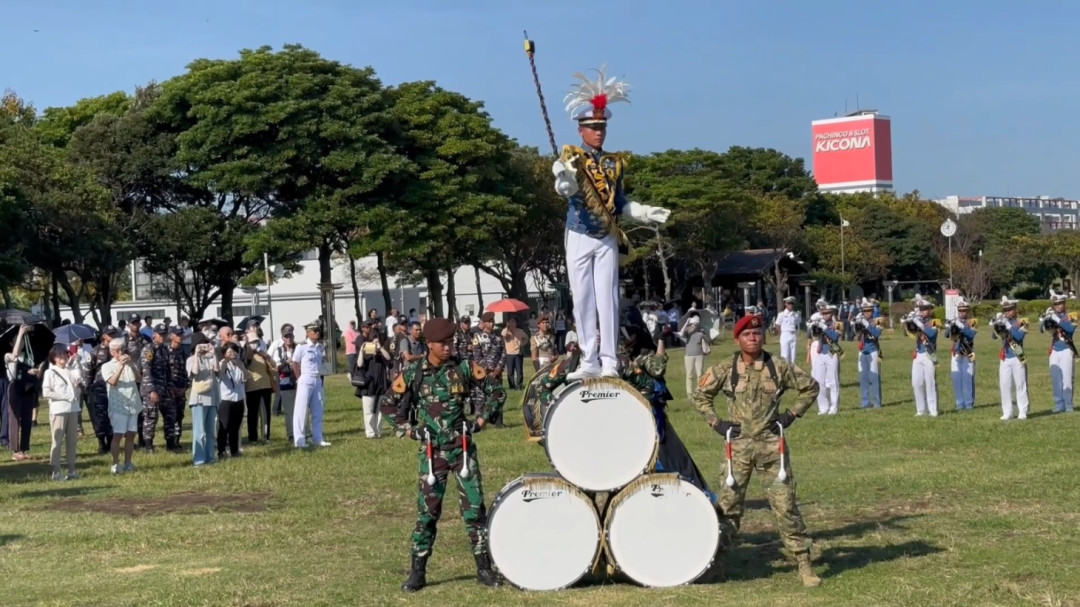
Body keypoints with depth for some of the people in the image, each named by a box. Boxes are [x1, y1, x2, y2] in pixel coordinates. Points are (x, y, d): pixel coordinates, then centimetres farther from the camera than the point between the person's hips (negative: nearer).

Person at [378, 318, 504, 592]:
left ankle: (484, 568, 12)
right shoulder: (413, 372, -3)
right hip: (432, 451, 0)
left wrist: (481, 419, -2)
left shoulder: (465, 368, -3)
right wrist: (407, 428, -2)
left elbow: (497, 392, 6)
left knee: (474, 508, 2)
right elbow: (387, 403, 7)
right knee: (427, 511, 2)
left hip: (462, 447, 0)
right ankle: (417, 572, 11)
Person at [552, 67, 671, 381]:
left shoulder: (614, 163, 10)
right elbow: (565, 190, -23)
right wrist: (564, 177, -45)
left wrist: (646, 212, 3)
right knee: (583, 300, 2)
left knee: (607, 299, -2)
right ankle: (589, 361, 8)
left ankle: (610, 362, 0)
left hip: (607, 240, 2)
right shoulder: (571, 158, -3)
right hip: (579, 239, -2)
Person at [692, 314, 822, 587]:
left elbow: (810, 387, 10)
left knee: (785, 504, -2)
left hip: (771, 444, 0)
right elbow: (700, 396, 11)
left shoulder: (779, 366, -1)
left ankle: (804, 564, 4)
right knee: (728, 503, 4)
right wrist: (716, 422, 1)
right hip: (738, 445, 1)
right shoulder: (725, 369, -1)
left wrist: (791, 414, 1)